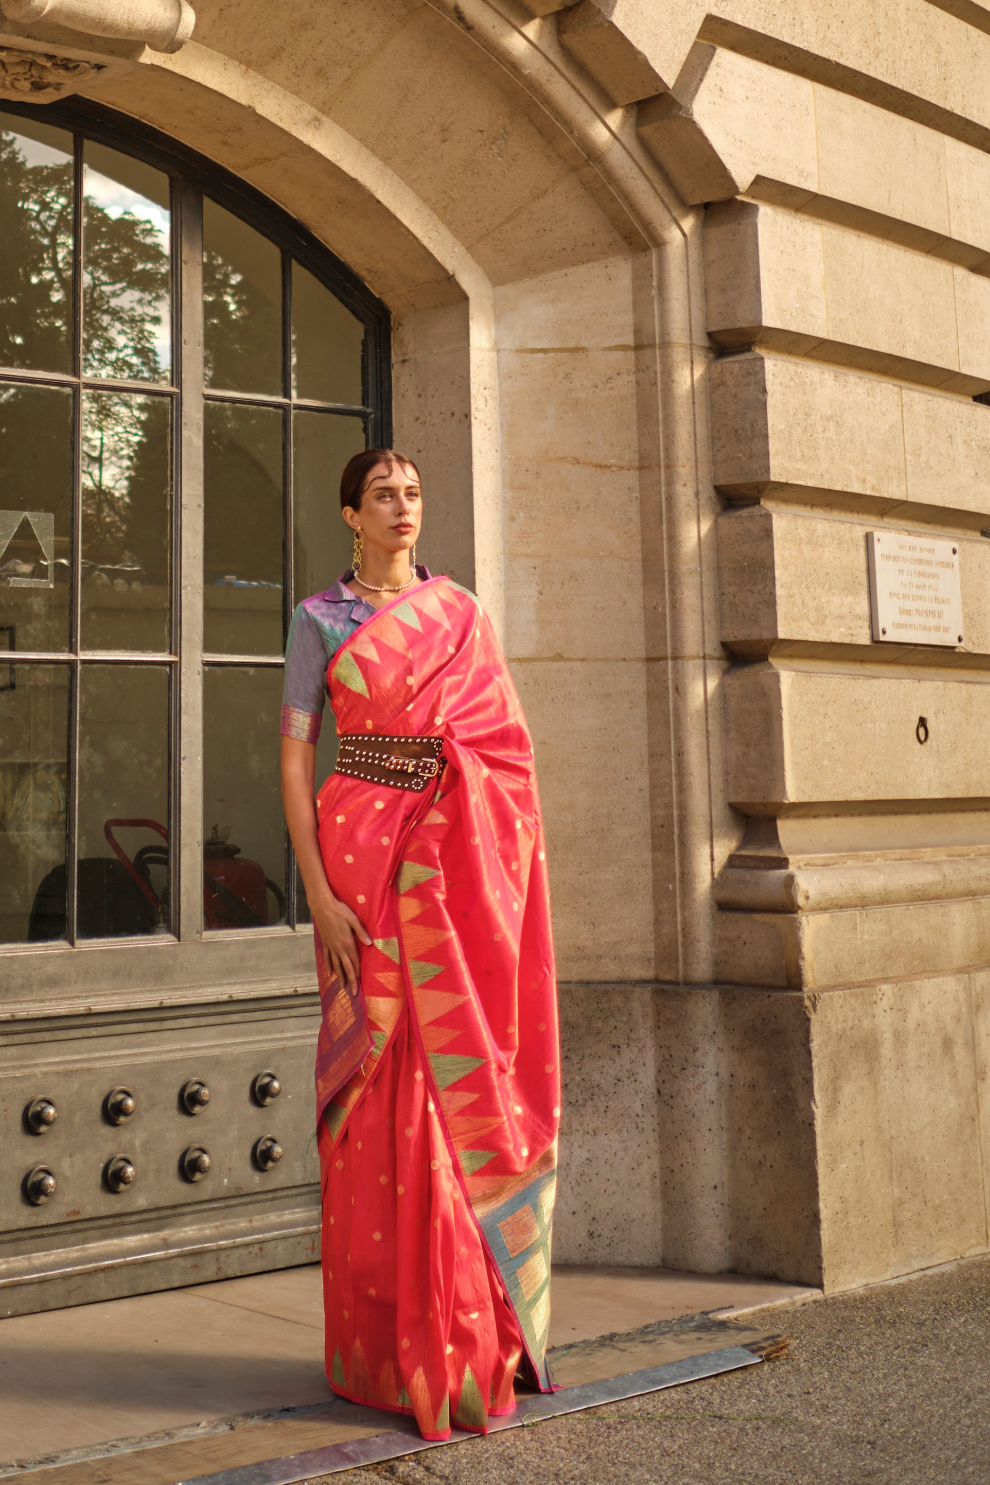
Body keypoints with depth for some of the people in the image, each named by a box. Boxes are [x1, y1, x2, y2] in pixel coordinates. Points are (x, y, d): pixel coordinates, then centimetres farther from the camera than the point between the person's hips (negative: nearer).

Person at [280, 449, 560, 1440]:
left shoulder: (461, 612, 13)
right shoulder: (320, 618, 4)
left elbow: (506, 749, 12)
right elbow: (292, 759, -2)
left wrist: (508, 873, 2)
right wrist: (319, 894, -12)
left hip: (464, 864, 3)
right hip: (367, 855, -3)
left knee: (467, 1075, 4)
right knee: (385, 1090, -2)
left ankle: (481, 1328, 17)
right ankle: (394, 1345, 8)